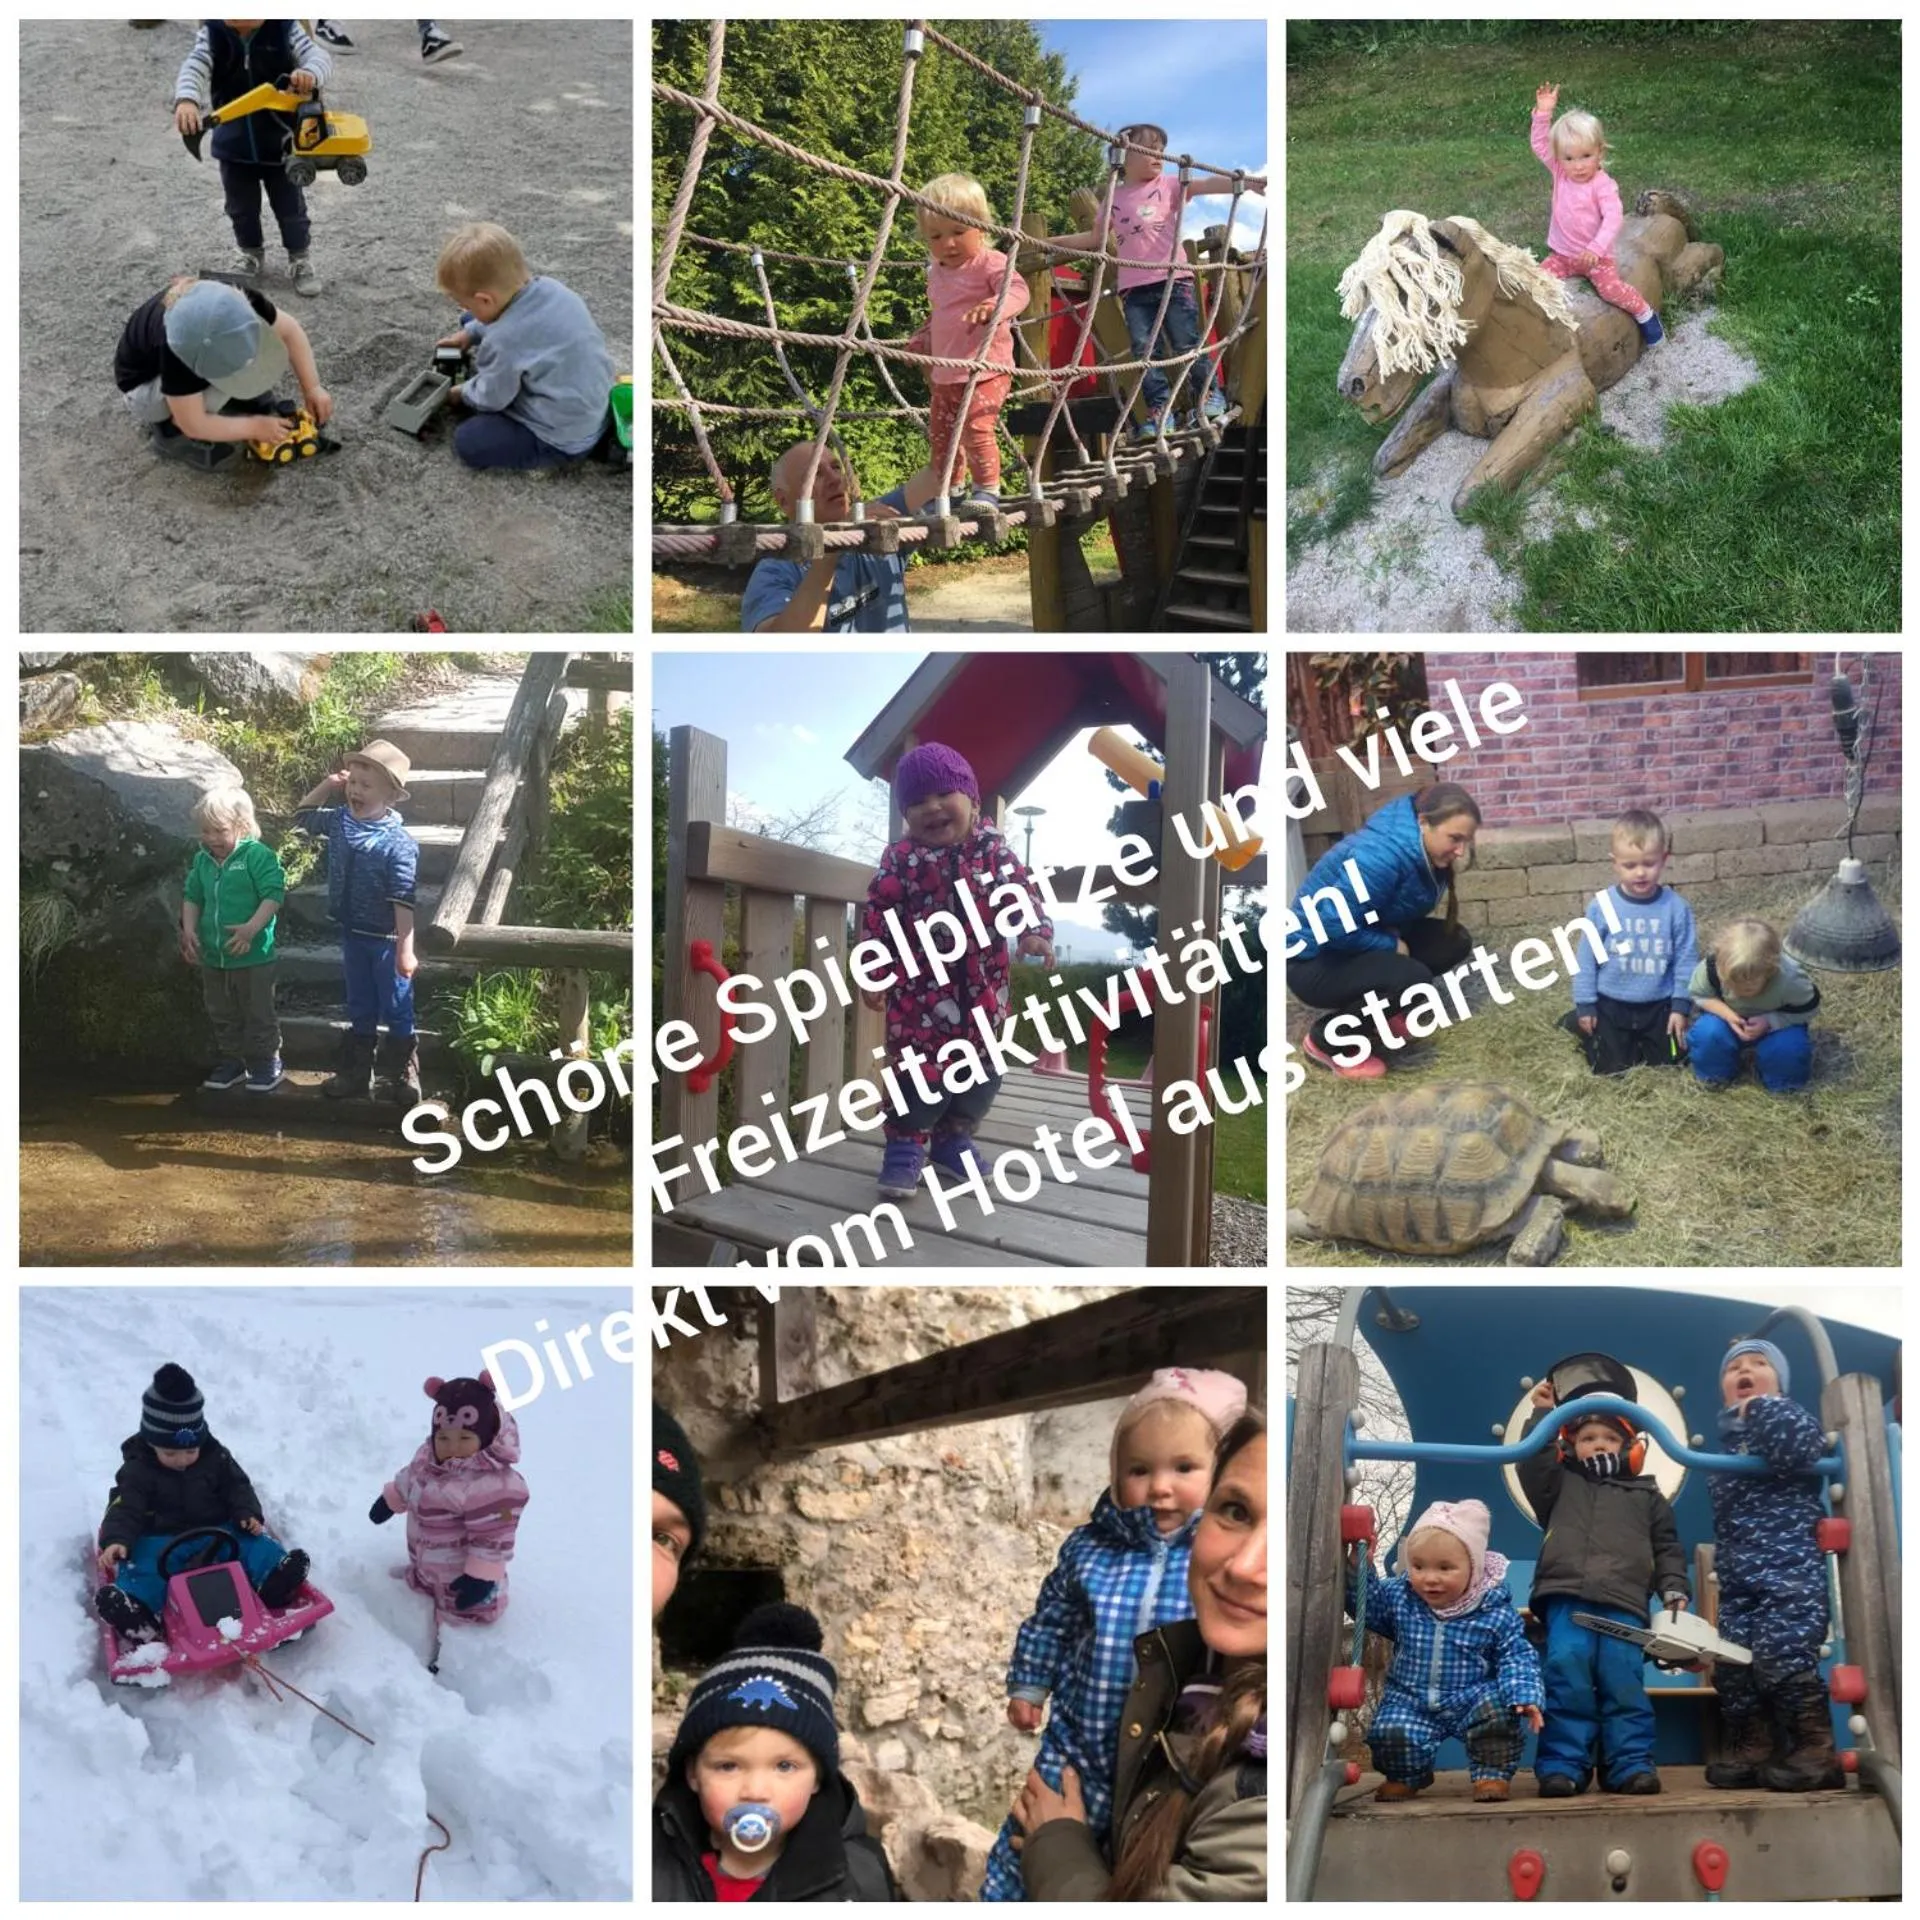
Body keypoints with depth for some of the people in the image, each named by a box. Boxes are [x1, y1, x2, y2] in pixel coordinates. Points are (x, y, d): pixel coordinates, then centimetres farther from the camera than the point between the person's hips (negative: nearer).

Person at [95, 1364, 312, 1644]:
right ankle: (136, 1604, -61)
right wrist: (116, 1540, -31)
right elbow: (125, 1509, -11)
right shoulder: (137, 1471, -4)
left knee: (251, 1542, -22)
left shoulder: (216, 1458, 4)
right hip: (161, 1540, -3)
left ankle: (275, 1578, -43)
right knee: (142, 1563, -34)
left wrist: (248, 1514, -9)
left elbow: (238, 1487, 11)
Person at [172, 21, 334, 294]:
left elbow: (319, 57, -25)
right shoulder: (212, 34, -12)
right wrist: (186, 100, -48)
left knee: (291, 208, 11)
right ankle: (252, 256, 42)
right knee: (241, 209, 18)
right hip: (233, 144, 2)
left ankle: (300, 261, 33)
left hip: (280, 142, -2)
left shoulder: (284, 29, -15)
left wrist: (310, 74, -51)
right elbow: (194, 67, -26)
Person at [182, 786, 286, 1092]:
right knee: (223, 1015, 17)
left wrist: (252, 928, -28)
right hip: (212, 957, 6)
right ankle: (231, 1061, 31)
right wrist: (189, 930, 1)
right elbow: (192, 897, 15)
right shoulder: (202, 861, 6)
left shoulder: (258, 855, -14)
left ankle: (266, 1062, 18)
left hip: (253, 956, -6)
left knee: (258, 1014, 5)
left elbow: (274, 894, -19)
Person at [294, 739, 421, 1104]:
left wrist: (406, 950, -23)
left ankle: (405, 1076, 18)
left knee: (397, 1009, 7)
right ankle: (356, 1075, 27)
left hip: (386, 940, -6)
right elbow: (304, 814, 19)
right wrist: (327, 786, 2)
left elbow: (403, 901, -22)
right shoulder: (339, 821, -2)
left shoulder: (399, 843, -22)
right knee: (359, 1010, 18)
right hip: (352, 934, 6)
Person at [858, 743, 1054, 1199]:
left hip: (982, 988, 3)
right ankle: (905, 1146, 7)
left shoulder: (992, 849, -1)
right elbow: (879, 919, -4)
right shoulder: (900, 860, -6)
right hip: (921, 987, -3)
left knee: (982, 1070, 12)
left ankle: (953, 1137, 30)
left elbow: (1022, 889, -2)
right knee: (921, 1067, -6)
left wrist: (1036, 931, -20)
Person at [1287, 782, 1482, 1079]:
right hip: (1314, 963, -9)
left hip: (1360, 944, 9)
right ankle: (1326, 1041, -10)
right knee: (1412, 977, -30)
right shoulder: (1381, 856, -31)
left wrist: (1395, 939, -9)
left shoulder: (1422, 851, -4)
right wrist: (1392, 945, -19)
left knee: (1453, 941, 0)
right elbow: (1331, 928, -32)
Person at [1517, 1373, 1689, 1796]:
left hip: (1624, 1604, 1)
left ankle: (1631, 1765, -6)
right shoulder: (1561, 1485, 23)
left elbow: (1667, 1549, 20)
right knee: (1566, 1679, -14)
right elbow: (1532, 1464, 5)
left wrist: (1674, 1593, 5)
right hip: (1566, 1599, -1)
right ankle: (1562, 1765, -14)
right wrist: (1542, 1415, 3)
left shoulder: (1647, 1495, 24)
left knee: (1624, 1684, -10)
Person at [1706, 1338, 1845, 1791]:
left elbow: (1802, 1448, -23)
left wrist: (1762, 1409, -12)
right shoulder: (1725, 1441, 20)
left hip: (1790, 1567, -8)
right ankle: (1751, 1751, 11)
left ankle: (1816, 1753, -11)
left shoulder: (1787, 1416, 2)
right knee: (1732, 1664, 3)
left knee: (1781, 1655, -18)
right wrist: (1721, 1573, 20)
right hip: (1739, 1577, 8)